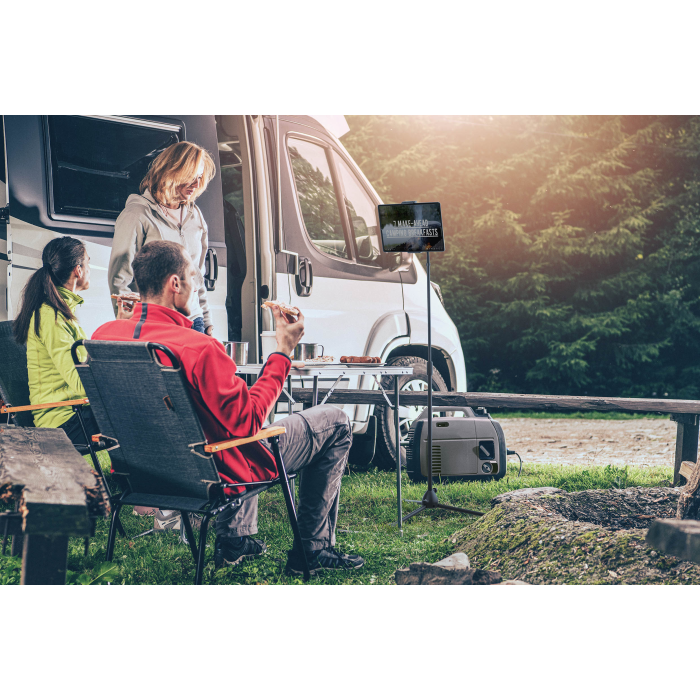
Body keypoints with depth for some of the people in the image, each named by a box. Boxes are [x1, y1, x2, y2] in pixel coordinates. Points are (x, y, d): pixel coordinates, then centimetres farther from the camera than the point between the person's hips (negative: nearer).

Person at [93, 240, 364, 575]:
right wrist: (283, 352, -17)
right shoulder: (199, 349, -31)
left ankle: (234, 537, 38)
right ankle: (314, 549, 16)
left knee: (237, 404, 38)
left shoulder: (103, 335, -9)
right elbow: (249, 421, -24)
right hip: (215, 475, -8)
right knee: (335, 422, 9)